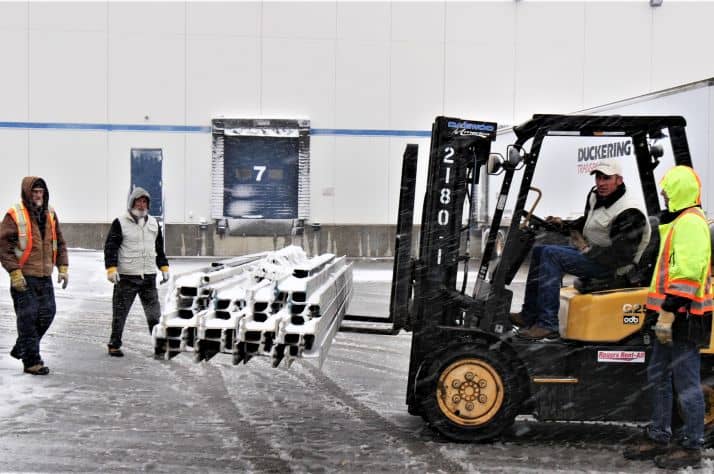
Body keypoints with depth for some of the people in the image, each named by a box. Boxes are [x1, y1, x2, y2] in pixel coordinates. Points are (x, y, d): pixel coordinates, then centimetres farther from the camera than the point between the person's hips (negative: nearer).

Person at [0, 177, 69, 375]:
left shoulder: (50, 214, 10)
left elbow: (59, 243, 17)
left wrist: (63, 267, 9)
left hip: (45, 276, 6)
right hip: (24, 277, -6)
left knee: (47, 313, 9)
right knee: (28, 317, -4)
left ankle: (21, 348, 29)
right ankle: (32, 361, 5)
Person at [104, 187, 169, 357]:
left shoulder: (154, 223, 14)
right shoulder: (120, 223, -3)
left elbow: (159, 249, 22)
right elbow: (110, 247, -7)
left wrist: (164, 267, 16)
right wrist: (111, 268, -16)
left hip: (149, 276, 4)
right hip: (126, 277, -4)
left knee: (154, 313, 6)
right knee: (120, 313, 3)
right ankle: (114, 345, 15)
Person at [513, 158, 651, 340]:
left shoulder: (630, 214, -23)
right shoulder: (596, 196, 7)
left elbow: (621, 255, -28)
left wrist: (587, 251, -19)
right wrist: (563, 225, 9)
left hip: (612, 267, -10)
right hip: (591, 250, 11)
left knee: (551, 255, -24)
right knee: (539, 251, 8)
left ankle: (547, 326, -26)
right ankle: (529, 316, 7)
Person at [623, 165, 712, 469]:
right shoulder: (678, 222, 19)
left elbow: (687, 274, -23)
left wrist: (667, 313, -24)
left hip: (683, 317, -11)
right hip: (673, 316, 11)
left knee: (685, 382, -3)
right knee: (658, 377, 15)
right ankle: (658, 438, 24)